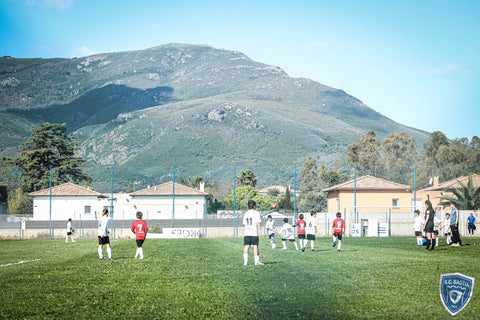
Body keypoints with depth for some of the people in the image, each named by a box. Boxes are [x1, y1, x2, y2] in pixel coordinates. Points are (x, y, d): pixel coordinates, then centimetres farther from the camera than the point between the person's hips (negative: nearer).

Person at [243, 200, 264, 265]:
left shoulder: (246, 213, 15)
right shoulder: (256, 213, -3)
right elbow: (259, 223, -9)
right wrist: (260, 231, -10)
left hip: (246, 233, 5)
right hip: (254, 233, -5)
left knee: (246, 246, 1)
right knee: (255, 246, -2)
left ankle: (245, 261, -3)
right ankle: (257, 261, -2)